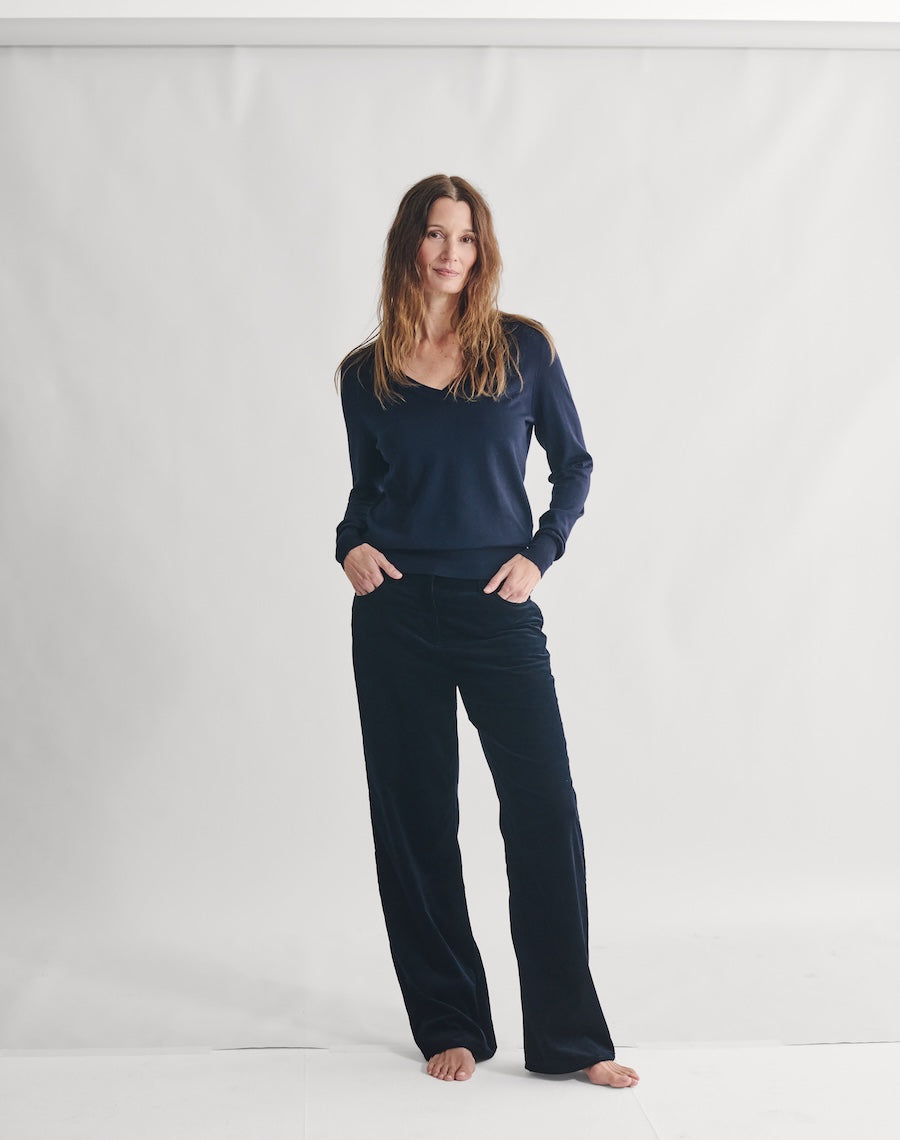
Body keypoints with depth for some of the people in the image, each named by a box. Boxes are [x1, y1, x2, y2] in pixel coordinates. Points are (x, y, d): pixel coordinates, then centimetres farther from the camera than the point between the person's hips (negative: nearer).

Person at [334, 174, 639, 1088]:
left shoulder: (523, 349, 3)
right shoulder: (365, 373, 6)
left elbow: (573, 464, 9)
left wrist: (539, 552, -3)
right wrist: (351, 544, -3)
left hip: (497, 609, -1)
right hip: (396, 613, 1)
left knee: (545, 812, -5)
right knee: (416, 816, 6)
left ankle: (568, 1036, 8)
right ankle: (449, 1023, 20)